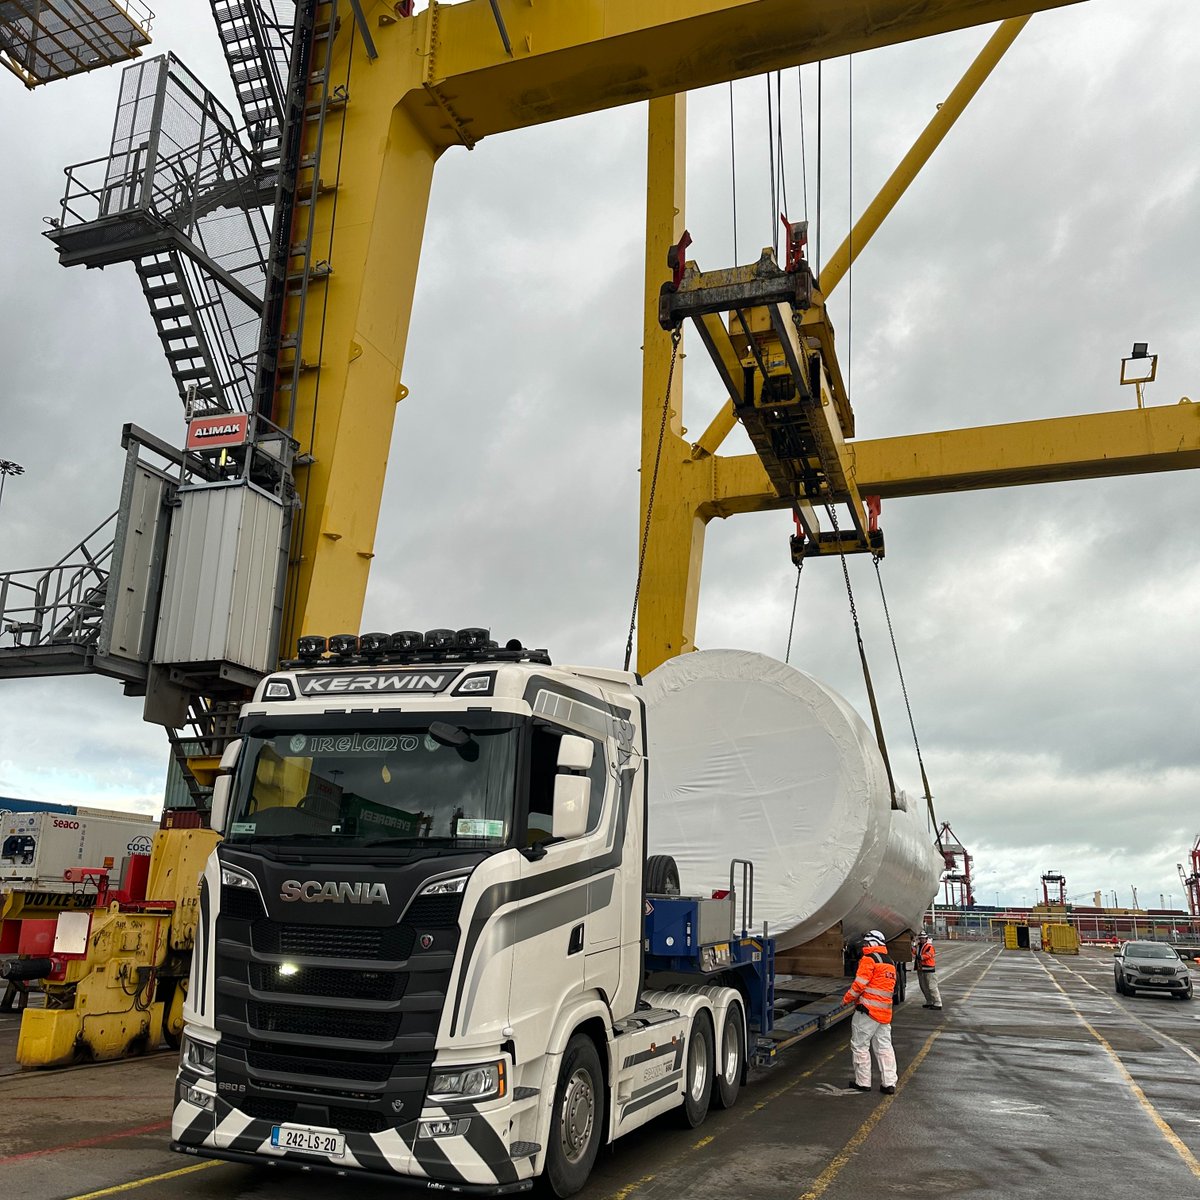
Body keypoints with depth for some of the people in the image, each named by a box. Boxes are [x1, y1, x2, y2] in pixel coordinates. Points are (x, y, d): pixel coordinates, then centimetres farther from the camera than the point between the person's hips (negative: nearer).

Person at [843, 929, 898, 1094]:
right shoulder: (890, 963, 16)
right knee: (884, 1047, 10)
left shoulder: (869, 959, -10)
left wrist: (846, 999, -2)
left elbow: (859, 984, -16)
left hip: (867, 1011, -8)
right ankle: (889, 1083, 8)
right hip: (885, 1012, 8)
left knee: (860, 1046, 2)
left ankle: (863, 1082, 6)